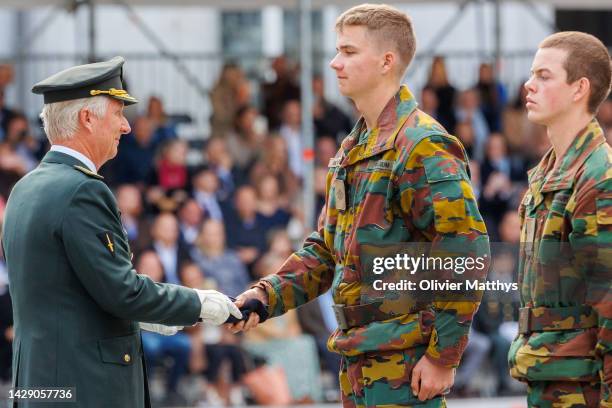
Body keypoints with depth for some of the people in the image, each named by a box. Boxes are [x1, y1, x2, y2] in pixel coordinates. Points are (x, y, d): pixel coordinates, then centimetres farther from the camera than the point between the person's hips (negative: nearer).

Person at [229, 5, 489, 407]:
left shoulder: (422, 147, -14)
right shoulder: (352, 151, 17)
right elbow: (326, 249, 22)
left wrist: (443, 357, -19)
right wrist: (264, 297, 6)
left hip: (406, 367, -9)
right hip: (357, 365, 9)